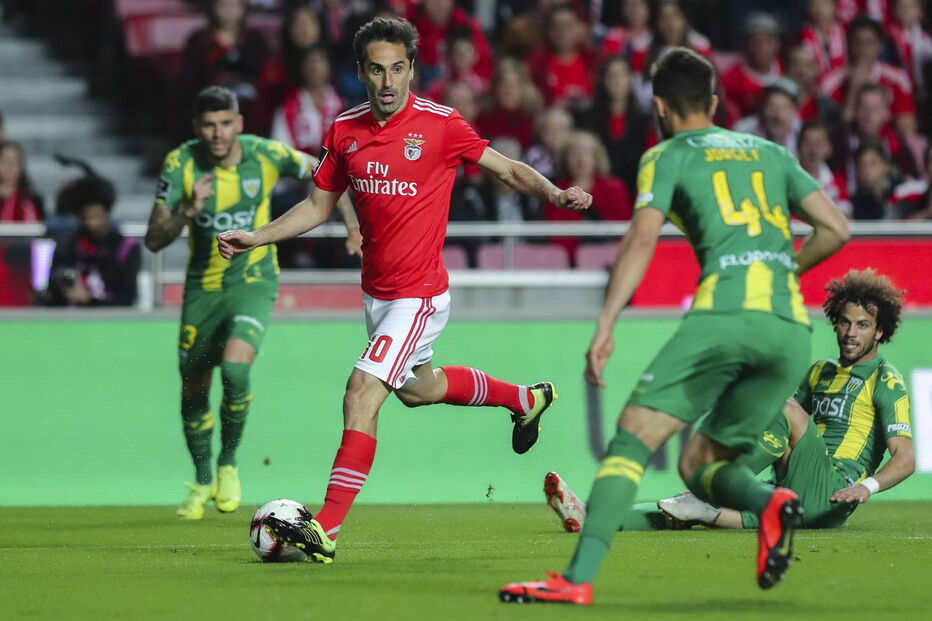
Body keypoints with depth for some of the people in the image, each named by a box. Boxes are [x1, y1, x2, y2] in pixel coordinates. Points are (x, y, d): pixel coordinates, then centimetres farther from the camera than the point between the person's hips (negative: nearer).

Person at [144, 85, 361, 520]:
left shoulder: (266, 155, -14)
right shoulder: (181, 163, -14)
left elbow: (322, 173, 6)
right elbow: (154, 240, -17)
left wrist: (351, 220, 4)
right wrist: (188, 211, -33)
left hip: (254, 281, -2)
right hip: (203, 286, 2)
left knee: (235, 370, -25)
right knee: (193, 389, 8)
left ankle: (228, 463, 1)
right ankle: (203, 481, 32)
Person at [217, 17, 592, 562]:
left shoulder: (441, 125, -14)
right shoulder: (345, 130, 2)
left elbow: (510, 170, -5)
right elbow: (319, 205, 13)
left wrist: (555, 194, -23)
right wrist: (257, 238, 4)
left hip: (418, 294, -7)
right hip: (376, 289, 7)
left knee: (362, 395, -17)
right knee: (417, 389, 26)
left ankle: (327, 531, -16)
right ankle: (526, 398, 52)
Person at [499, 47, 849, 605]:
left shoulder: (667, 157, 12)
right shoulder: (769, 153, 26)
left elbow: (643, 239, -3)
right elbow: (836, 229, 20)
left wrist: (605, 326, -9)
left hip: (726, 310, -5)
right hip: (792, 327, 5)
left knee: (633, 439, -6)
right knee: (701, 465, 15)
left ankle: (579, 577, -21)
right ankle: (770, 502, -17)